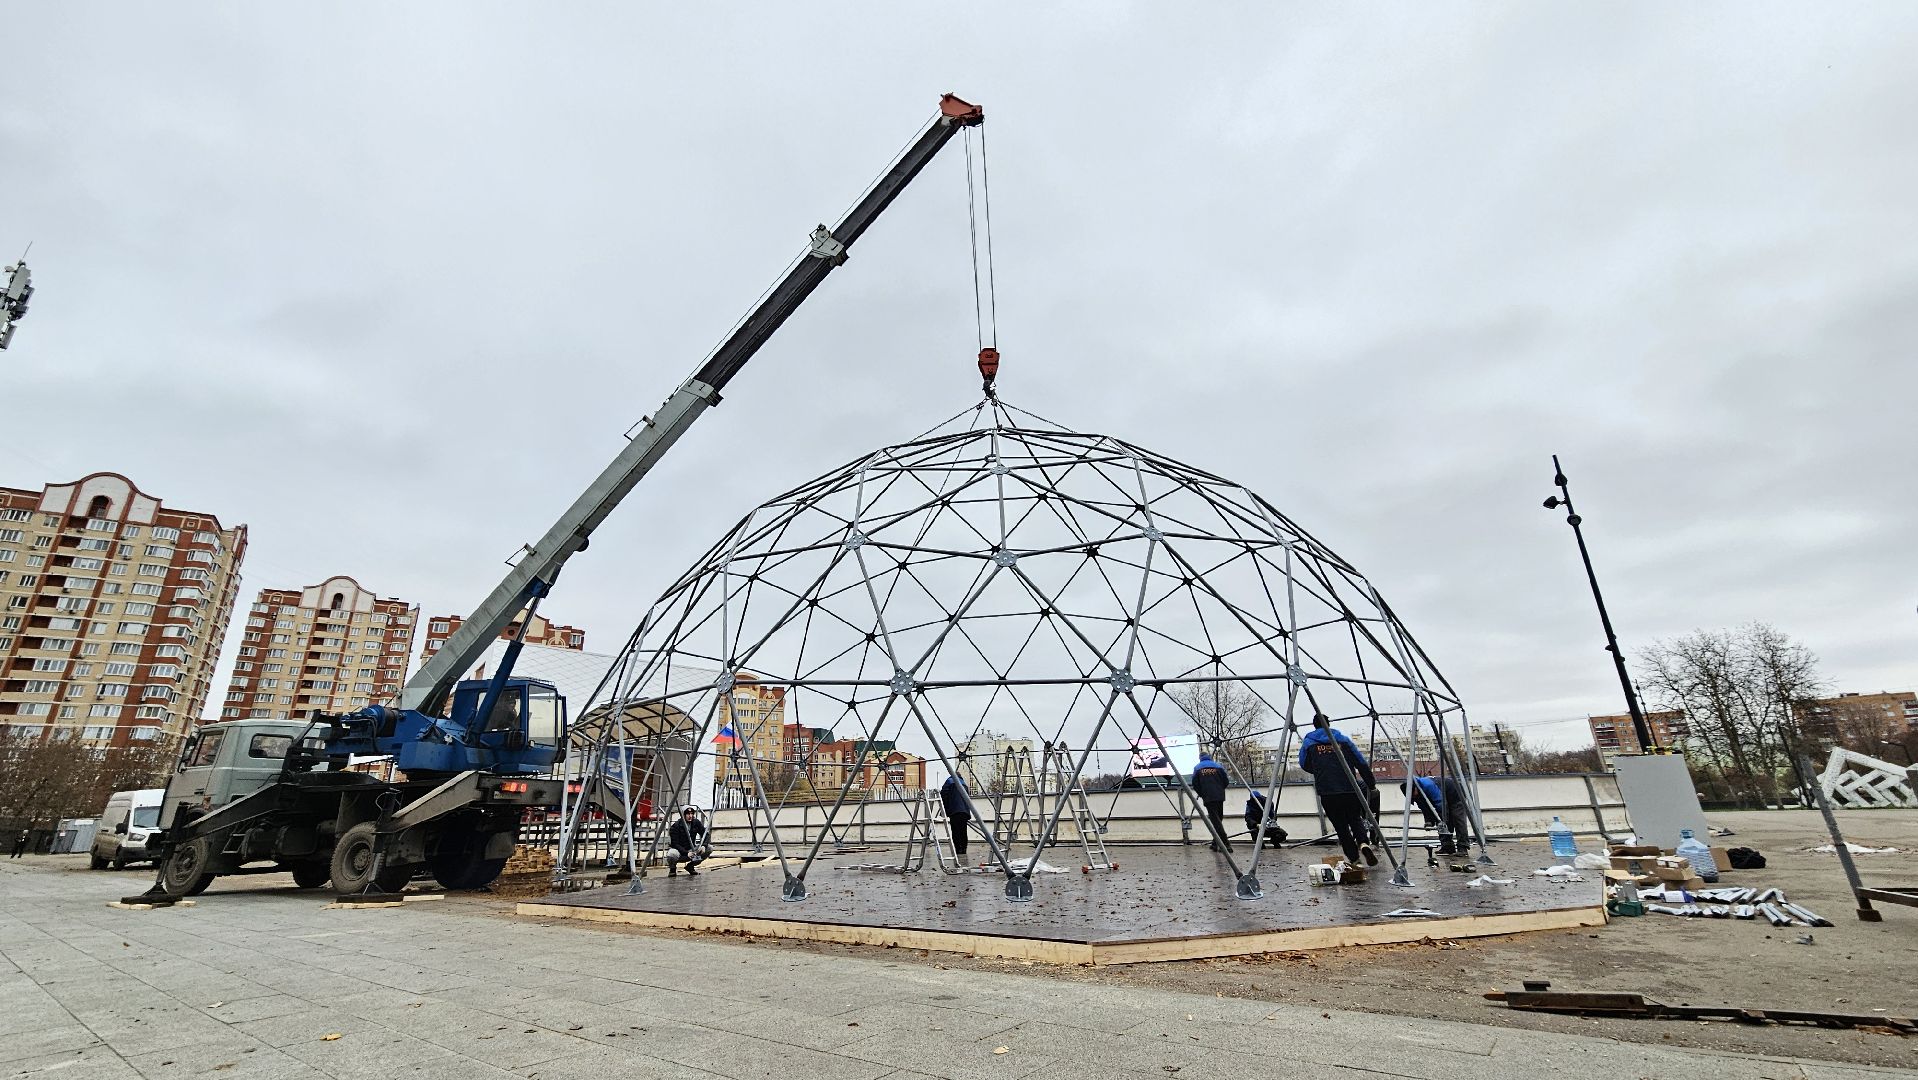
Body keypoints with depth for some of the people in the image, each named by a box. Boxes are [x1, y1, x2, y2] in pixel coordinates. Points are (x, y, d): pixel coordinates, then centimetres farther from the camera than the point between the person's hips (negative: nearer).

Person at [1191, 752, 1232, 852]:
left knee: (1215, 820, -4)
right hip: (1220, 797, 3)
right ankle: (1216, 843, 17)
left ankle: (1226, 843, -14)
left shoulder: (1197, 768, 5)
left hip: (1208, 798, -3)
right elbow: (1225, 781, 6)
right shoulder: (1218, 766, 10)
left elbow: (1195, 784, 1)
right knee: (1219, 819, 14)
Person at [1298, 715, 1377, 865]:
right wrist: (1371, 785, 18)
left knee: (1340, 825, 13)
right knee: (1355, 819, 20)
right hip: (1350, 790, 1)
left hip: (1327, 793, -1)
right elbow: (1362, 764, 8)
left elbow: (1304, 765, 16)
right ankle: (1363, 843, -6)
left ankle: (1353, 856, 10)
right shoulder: (1343, 739, 9)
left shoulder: (1308, 742, 6)